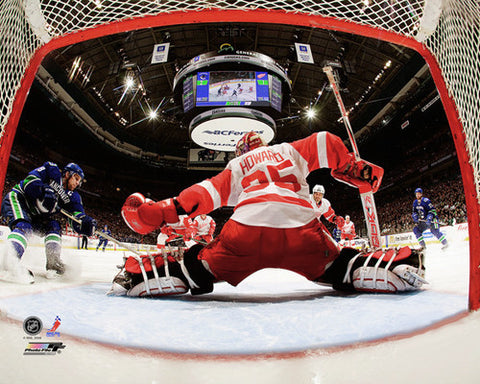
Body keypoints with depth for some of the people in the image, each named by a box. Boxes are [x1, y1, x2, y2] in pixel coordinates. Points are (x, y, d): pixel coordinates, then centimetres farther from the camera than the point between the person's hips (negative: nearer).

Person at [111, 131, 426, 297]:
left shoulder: (235, 166, 29)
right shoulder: (290, 150, 32)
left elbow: (206, 194, 16)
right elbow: (327, 144, 23)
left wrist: (158, 211, 18)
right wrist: (357, 170, 34)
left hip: (246, 230, 0)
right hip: (302, 229, 1)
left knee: (198, 270, 14)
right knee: (339, 268, 20)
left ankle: (137, 275, 0)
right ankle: (400, 267, 2)